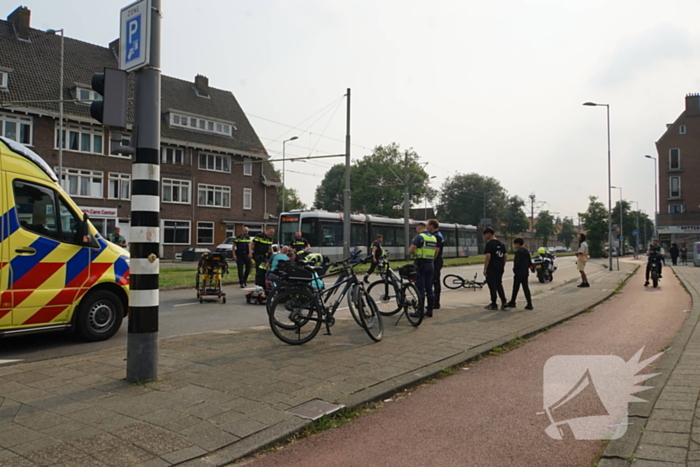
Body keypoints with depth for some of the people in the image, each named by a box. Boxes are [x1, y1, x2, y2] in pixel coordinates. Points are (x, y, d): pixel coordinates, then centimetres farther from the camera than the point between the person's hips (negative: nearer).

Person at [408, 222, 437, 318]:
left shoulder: (419, 237, -10)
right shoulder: (434, 238, 13)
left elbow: (410, 251, -14)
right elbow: (435, 254, 16)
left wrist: (411, 249, 6)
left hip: (421, 264, -7)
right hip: (430, 265, 7)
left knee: (420, 289, -4)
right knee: (429, 289, 11)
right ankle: (429, 310, 14)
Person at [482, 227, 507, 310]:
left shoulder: (489, 244, -13)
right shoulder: (501, 243, 12)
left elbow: (488, 256, -20)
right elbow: (505, 255, 14)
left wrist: (485, 268, -16)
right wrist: (503, 266, 20)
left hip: (491, 268, -8)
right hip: (500, 268, 8)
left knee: (492, 286, 0)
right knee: (499, 285, 16)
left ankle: (494, 304, 6)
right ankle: (504, 302, 7)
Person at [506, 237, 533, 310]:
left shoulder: (518, 252, -15)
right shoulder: (527, 252, 10)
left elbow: (516, 263, -20)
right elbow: (530, 263, 14)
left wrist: (514, 270, -6)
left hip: (518, 274, -7)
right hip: (525, 273, 7)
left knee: (515, 288, 4)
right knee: (526, 288, 7)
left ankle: (512, 302, 16)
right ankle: (529, 304, 3)